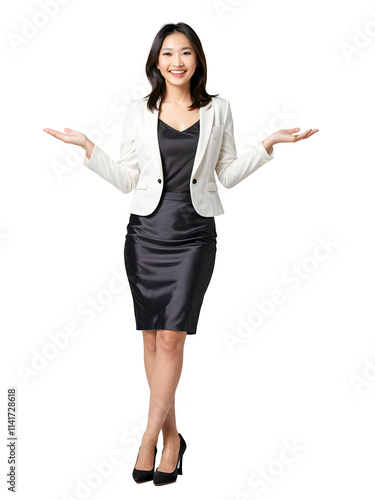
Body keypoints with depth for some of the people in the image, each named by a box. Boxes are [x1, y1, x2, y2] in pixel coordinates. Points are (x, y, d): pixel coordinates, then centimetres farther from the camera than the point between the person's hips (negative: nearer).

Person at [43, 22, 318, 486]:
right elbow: (127, 179, 7)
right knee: (152, 337, 4)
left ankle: (150, 437, 2)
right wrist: (88, 147, -2)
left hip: (194, 234, -1)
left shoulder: (217, 110, 8)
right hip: (146, 232, 1)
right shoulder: (138, 112, 7)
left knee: (171, 337, -9)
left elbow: (228, 174, 11)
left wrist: (268, 144, 2)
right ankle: (171, 436, 19)